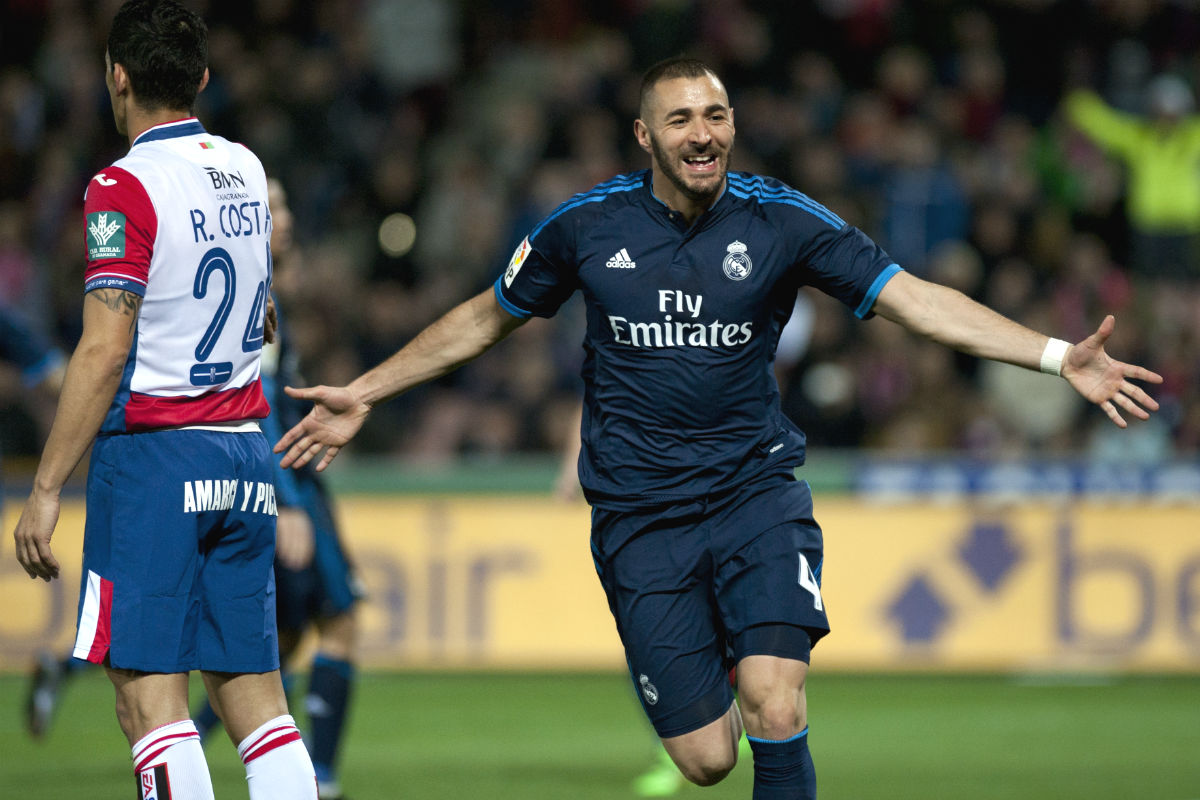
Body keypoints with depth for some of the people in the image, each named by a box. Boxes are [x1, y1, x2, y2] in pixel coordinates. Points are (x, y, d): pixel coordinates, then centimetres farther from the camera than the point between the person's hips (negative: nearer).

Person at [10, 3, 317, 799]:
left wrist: (46, 488, -13)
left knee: (151, 695, -7)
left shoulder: (125, 188, -11)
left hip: (153, 457, -7)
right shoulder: (246, 171, 11)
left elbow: (105, 353, -16)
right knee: (255, 693, 7)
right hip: (245, 451, 7)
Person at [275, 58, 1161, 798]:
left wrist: (1060, 356, -20)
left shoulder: (782, 222, -4)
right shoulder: (587, 226, -1)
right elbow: (485, 319, 14)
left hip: (756, 491, -1)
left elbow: (915, 298, -9)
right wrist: (364, 393, 16)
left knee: (775, 710, -22)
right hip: (641, 518, 1)